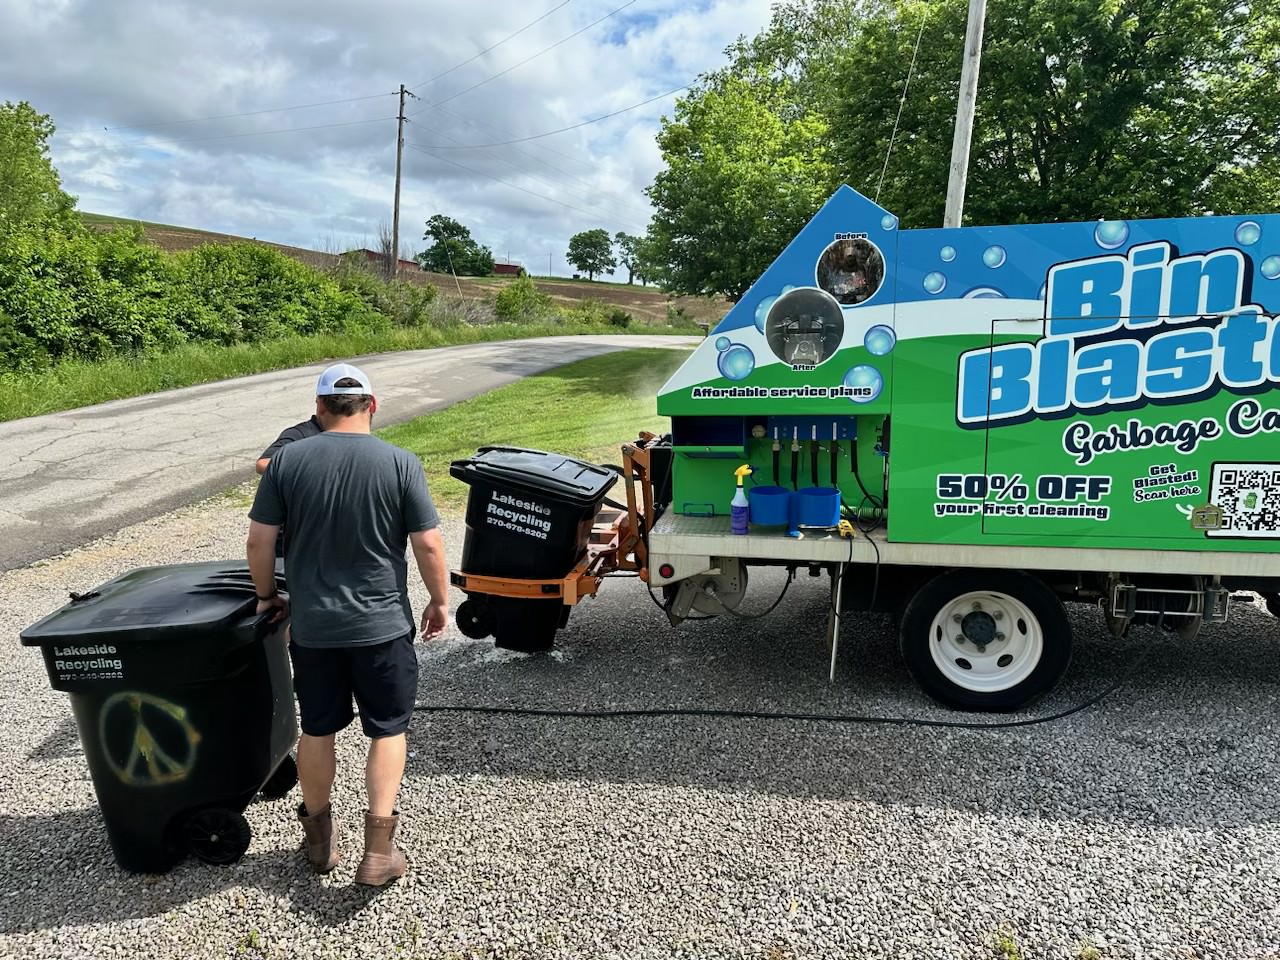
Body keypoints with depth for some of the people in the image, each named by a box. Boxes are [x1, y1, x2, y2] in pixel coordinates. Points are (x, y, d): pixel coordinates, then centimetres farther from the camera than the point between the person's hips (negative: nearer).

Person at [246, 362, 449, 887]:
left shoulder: (287, 460, -5)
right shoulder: (400, 463, -10)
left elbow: (258, 541, -4)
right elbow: (428, 545, -10)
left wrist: (266, 595, 12)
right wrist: (439, 602, 5)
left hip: (311, 626, 2)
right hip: (382, 625, -2)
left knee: (317, 730, 17)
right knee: (387, 730, 11)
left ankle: (320, 838, 33)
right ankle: (379, 850, 8)